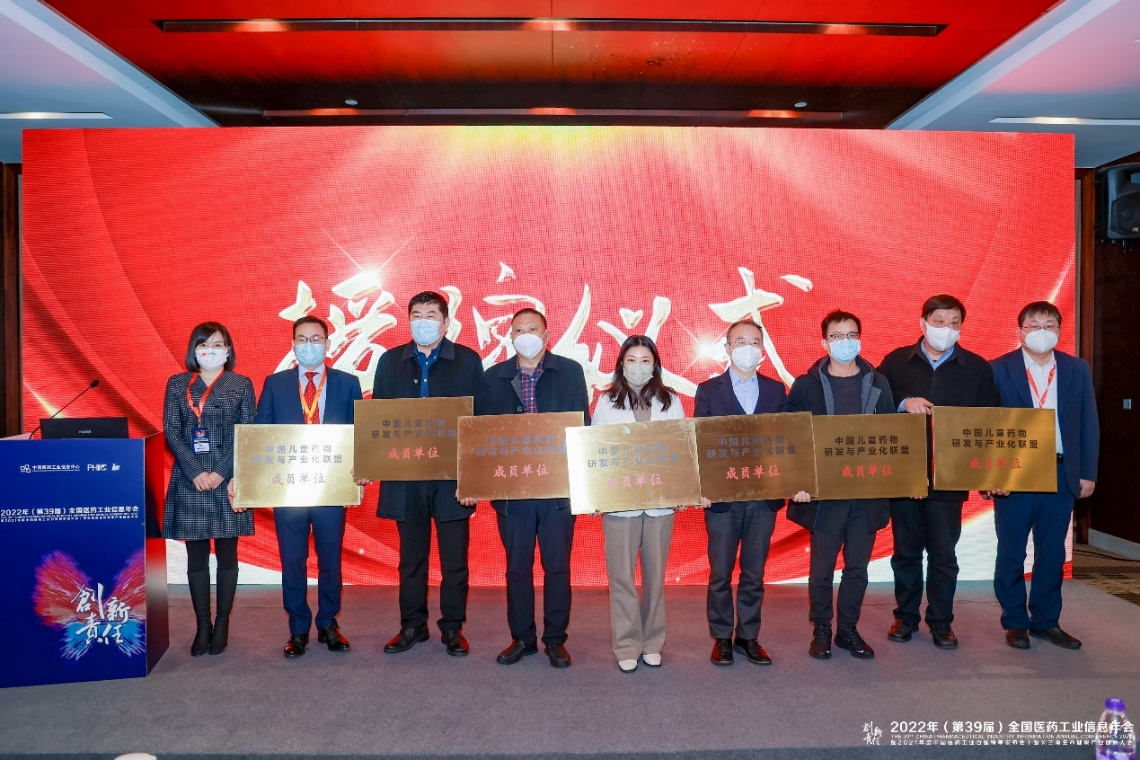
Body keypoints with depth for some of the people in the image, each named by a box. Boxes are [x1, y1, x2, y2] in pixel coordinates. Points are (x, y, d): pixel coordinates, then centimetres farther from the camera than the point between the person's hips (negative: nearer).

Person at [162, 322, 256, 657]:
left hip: (229, 480, -1)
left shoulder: (241, 385, 5)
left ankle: (222, 624, 16)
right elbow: (171, 431, 1)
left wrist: (222, 473, -12)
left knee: (226, 554, 5)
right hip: (190, 481, 1)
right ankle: (202, 626, 14)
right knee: (196, 556, 5)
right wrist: (196, 472, -11)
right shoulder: (177, 384, 9)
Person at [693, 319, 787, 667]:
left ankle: (748, 636, 25)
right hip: (722, 497, -2)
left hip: (764, 496, 2)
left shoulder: (776, 390, 7)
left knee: (754, 574, 11)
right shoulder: (709, 390, 0)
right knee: (720, 574, 7)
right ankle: (722, 638, 21)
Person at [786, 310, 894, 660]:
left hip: (867, 493, 3)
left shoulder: (878, 383, 6)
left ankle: (848, 629, 26)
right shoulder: (806, 385, -2)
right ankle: (821, 631, 22)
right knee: (822, 567, 6)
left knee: (857, 566, 11)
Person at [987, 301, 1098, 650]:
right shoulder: (998, 369, -4)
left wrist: (1088, 473, 4)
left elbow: (1088, 425, 8)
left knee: (1052, 552, 11)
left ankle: (1046, 621, 25)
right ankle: (1014, 622, 20)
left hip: (1061, 473, 3)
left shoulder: (1077, 369, 7)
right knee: (1011, 552, 6)